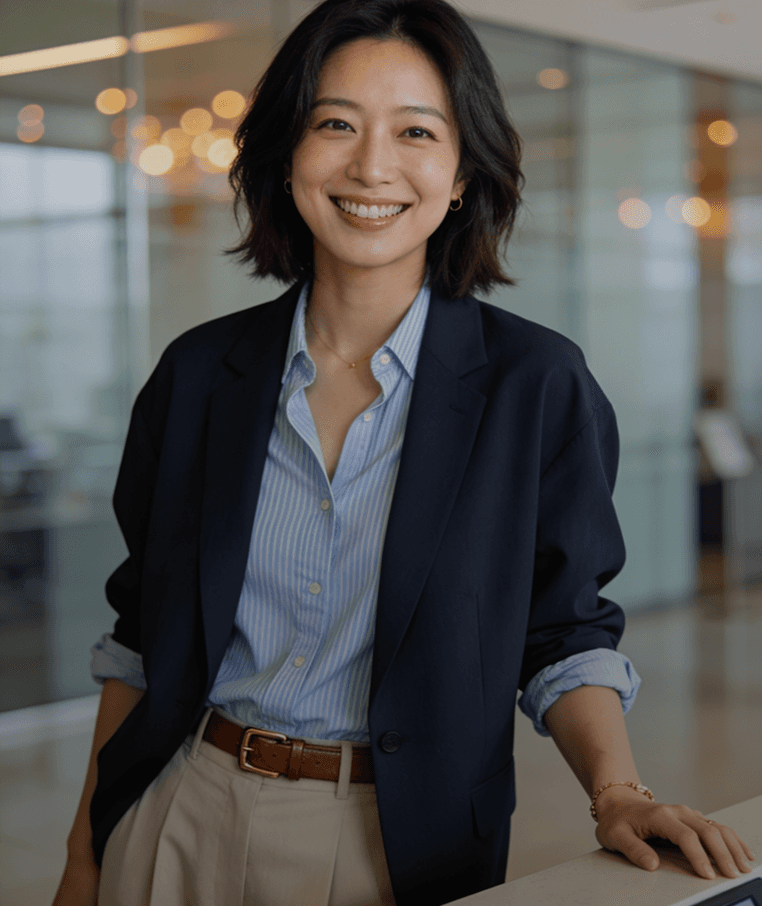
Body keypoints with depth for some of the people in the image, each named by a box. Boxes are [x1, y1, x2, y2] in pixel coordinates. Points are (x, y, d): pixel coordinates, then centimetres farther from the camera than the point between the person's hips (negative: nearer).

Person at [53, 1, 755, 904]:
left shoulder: (536, 384, -8)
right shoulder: (199, 372, -1)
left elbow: (564, 633, -2)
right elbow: (140, 637, 5)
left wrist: (616, 790, -19)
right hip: (183, 825, 2)